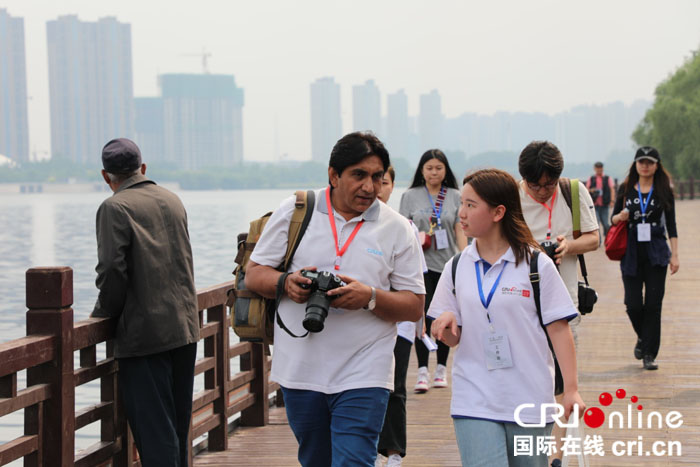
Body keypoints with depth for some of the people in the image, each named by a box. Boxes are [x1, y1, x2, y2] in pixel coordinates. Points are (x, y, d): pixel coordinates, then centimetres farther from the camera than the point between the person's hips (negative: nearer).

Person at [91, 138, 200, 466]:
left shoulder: (115, 208, -10)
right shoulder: (172, 201, 12)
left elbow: (112, 270, -19)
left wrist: (103, 312, -2)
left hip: (144, 334, -7)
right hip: (186, 328, 7)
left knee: (154, 432, -5)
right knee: (178, 427, 17)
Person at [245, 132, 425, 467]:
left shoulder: (397, 229, 1)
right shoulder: (294, 212, 3)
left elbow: (414, 307, 1)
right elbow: (254, 274, 6)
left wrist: (369, 297, -17)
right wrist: (286, 283, -15)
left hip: (362, 376, -2)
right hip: (300, 371, 2)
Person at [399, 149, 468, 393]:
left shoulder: (455, 196, 8)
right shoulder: (410, 196, 7)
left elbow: (460, 231, 6)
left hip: (448, 263, 1)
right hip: (420, 264, -1)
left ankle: (441, 368, 17)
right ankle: (422, 371, -10)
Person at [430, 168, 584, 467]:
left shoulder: (536, 264, -1)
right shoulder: (456, 267, 7)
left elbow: (558, 329, -2)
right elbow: (453, 337, 11)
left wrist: (571, 389, -7)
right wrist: (444, 323, -12)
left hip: (529, 399, -1)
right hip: (474, 401, 1)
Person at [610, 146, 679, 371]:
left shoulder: (664, 190, 3)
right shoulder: (626, 188, 6)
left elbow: (671, 224, 4)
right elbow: (613, 219, 10)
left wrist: (675, 254, -2)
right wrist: (620, 217, -13)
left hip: (656, 253, -1)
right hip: (631, 252, 1)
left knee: (653, 303, -3)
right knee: (633, 304, -2)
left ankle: (649, 354, 4)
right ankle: (643, 337, 28)